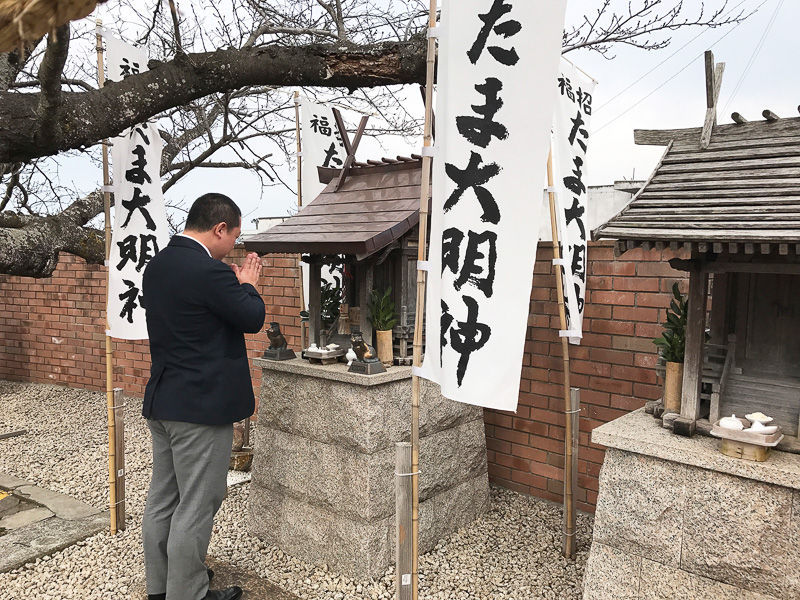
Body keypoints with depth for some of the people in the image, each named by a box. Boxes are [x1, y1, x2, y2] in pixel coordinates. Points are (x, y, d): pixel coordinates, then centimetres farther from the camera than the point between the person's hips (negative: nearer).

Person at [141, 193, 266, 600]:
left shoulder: (157, 266, 7)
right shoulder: (209, 272, -21)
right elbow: (253, 319, -13)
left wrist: (234, 283, 13)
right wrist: (247, 283, 4)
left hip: (161, 400, 10)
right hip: (202, 406, -10)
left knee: (163, 497, 20)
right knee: (197, 505, 4)